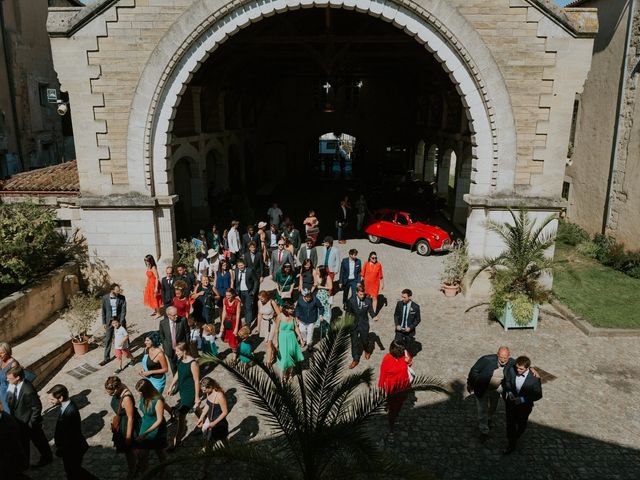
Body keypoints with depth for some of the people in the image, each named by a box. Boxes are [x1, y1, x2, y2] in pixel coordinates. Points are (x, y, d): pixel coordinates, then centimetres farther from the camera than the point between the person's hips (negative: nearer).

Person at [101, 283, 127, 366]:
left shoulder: (122, 298, -12)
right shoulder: (105, 298, -9)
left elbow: (123, 311, -10)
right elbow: (103, 310, 0)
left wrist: (121, 322, -16)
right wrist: (104, 322, 0)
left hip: (120, 320, 0)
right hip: (109, 321, 0)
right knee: (108, 340, 5)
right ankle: (107, 358, 16)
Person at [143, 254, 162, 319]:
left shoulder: (153, 268, -21)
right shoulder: (148, 267, 4)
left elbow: (157, 278, -22)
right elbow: (149, 277, 10)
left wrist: (156, 288, -23)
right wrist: (147, 286, 13)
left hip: (154, 285, -8)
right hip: (149, 284, 8)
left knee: (155, 299, 2)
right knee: (151, 298, 18)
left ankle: (158, 313, 14)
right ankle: (154, 311, 35)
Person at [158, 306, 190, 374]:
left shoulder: (183, 320, -18)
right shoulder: (163, 323, -12)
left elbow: (187, 333, -6)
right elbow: (161, 335, 3)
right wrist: (164, 346, 4)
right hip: (170, 350, 2)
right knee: (173, 368, 20)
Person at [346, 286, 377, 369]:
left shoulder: (368, 300, -10)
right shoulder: (351, 301, -11)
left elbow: (371, 311, -2)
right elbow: (348, 312, -2)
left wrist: (374, 317, -22)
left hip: (364, 325, 0)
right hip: (354, 324, 0)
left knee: (365, 340, 15)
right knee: (354, 342, 7)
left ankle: (366, 350, 49)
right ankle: (355, 359, 21)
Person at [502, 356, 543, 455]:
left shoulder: (534, 378, -29)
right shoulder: (511, 370, -22)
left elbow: (538, 395, -18)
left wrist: (522, 399, -27)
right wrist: (508, 392, -19)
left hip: (524, 405, -1)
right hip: (511, 402, 1)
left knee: (521, 425, 23)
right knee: (510, 424, 14)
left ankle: (516, 437, 55)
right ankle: (511, 444, 36)